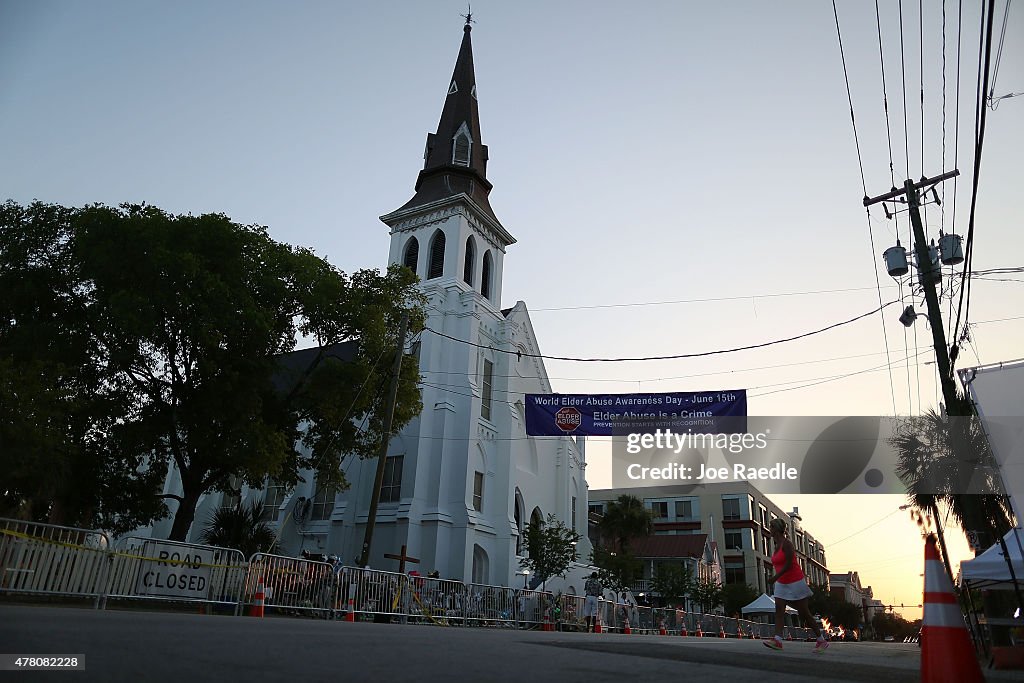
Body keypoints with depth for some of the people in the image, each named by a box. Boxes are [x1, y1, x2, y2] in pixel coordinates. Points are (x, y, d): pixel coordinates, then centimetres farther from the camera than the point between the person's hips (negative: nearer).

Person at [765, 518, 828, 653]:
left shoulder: (786, 543, -16)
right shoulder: (777, 545, 10)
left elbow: (789, 564, -22)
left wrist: (775, 577, -27)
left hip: (795, 582, -8)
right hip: (782, 583, 8)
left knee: (804, 613, 1)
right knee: (779, 610, -7)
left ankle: (821, 640, 16)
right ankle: (778, 640, -15)